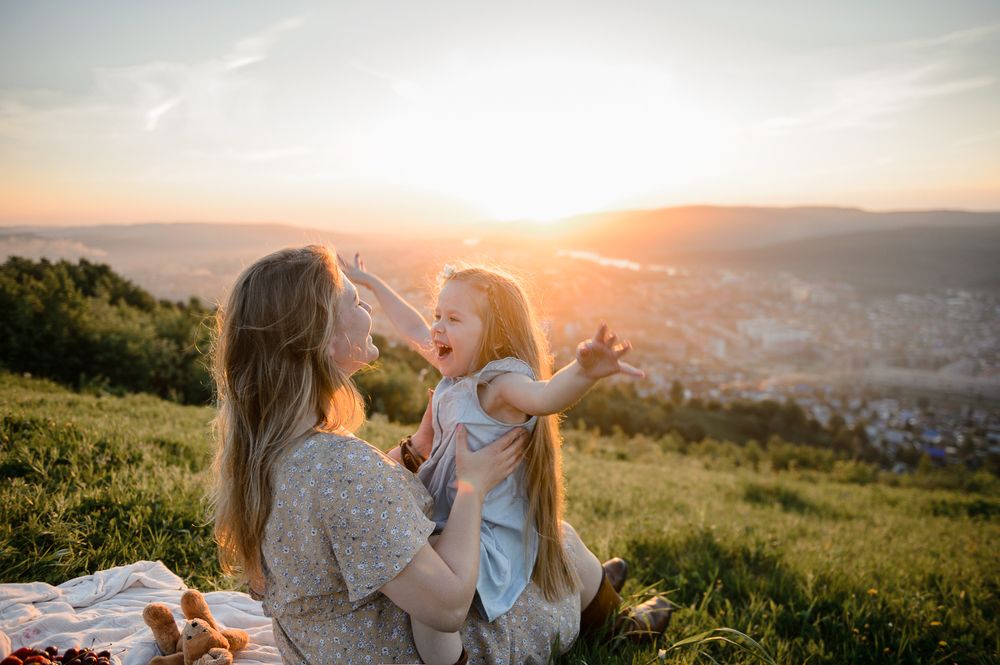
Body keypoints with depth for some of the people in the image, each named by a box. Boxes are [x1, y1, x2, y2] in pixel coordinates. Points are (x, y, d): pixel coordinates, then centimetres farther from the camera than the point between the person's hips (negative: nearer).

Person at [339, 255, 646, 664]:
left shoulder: (502, 383, -23)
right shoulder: (461, 370, 2)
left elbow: (546, 395, -45)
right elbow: (414, 330, 17)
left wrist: (585, 372, -67)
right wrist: (371, 283, 25)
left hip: (488, 536, -9)